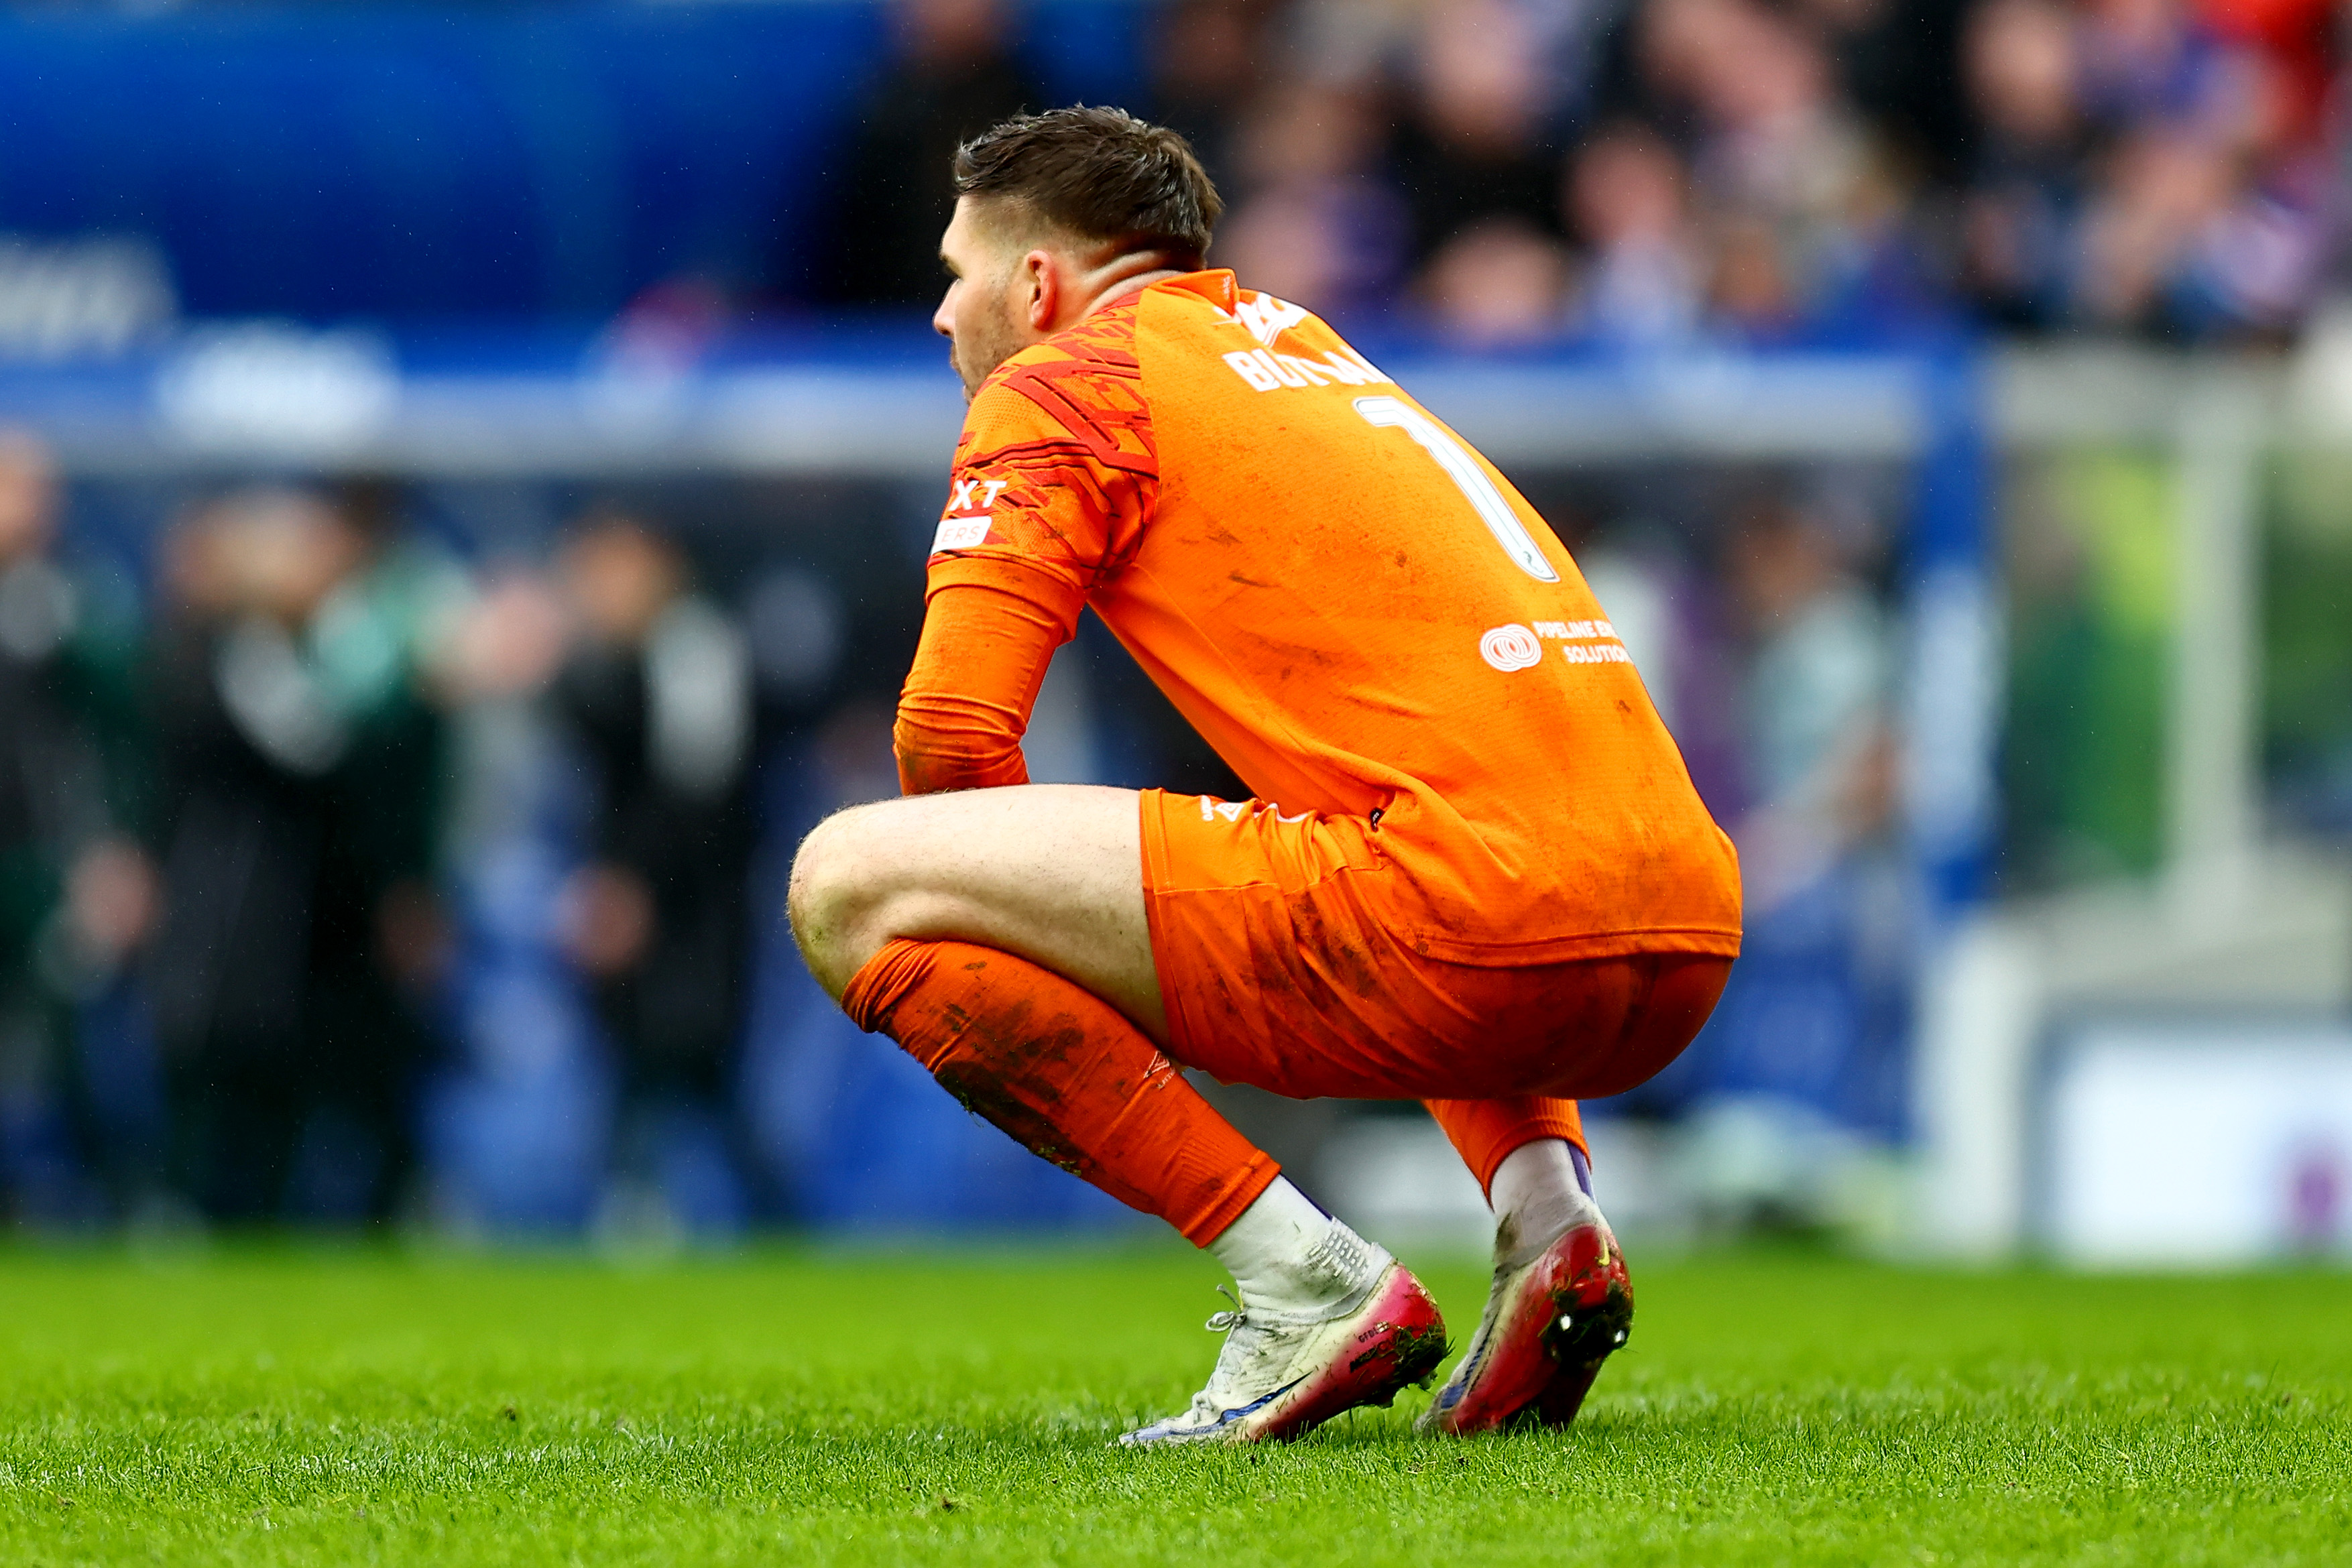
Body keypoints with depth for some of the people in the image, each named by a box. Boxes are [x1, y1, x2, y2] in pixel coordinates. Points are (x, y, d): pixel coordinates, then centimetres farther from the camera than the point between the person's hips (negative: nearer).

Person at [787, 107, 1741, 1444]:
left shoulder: (1057, 383, 7)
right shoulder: (1300, 345, 31)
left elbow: (951, 730, -2)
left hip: (1480, 934, -8)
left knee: (852, 886, -4)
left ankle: (1307, 1282, -6)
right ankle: (1546, 1208, 13)